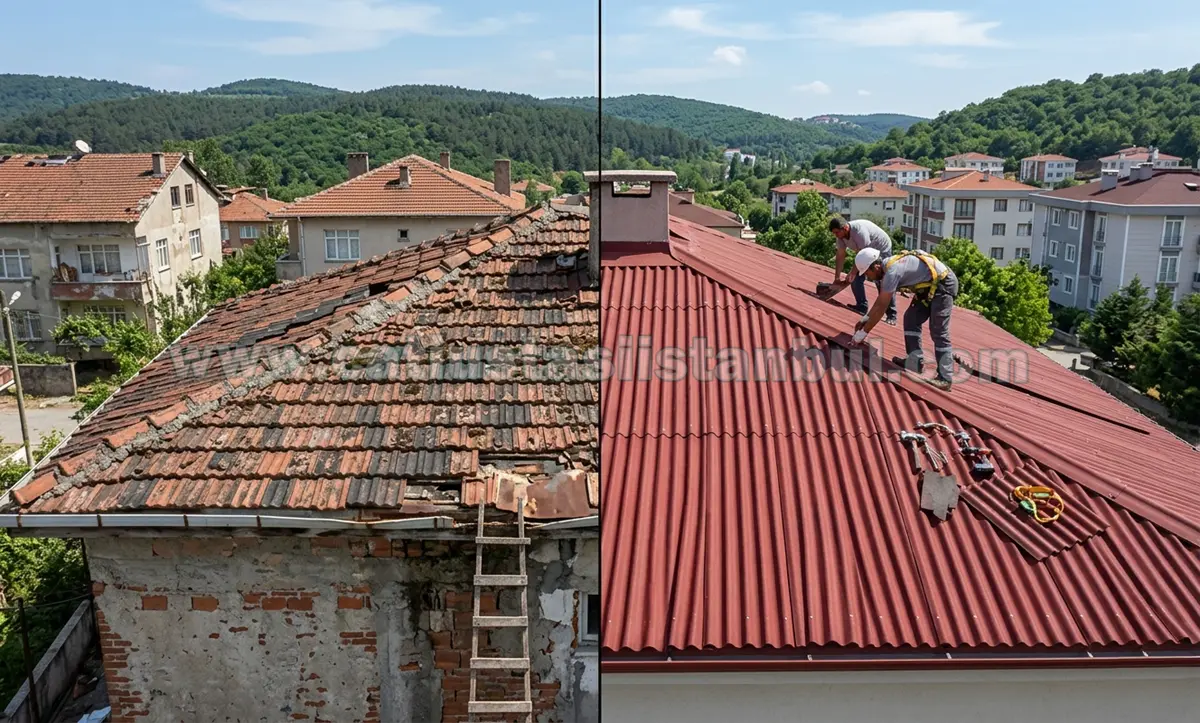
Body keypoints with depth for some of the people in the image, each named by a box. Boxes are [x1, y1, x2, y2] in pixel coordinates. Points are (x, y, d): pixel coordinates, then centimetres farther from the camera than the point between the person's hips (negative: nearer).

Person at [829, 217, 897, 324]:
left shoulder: (859, 231, -36)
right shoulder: (841, 234, -11)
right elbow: (840, 256, -8)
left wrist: (853, 272, -30)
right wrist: (837, 277, -12)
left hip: (882, 249, -8)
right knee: (856, 278, -3)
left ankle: (891, 315, -7)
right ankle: (861, 307, 9)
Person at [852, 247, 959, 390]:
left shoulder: (892, 271, -26)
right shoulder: (887, 267, 3)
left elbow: (881, 307, -22)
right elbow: (880, 299, 17)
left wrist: (864, 331, -15)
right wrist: (866, 318, 13)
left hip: (944, 283, -10)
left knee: (938, 332, -11)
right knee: (911, 319, 9)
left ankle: (944, 379, -9)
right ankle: (915, 363, 12)